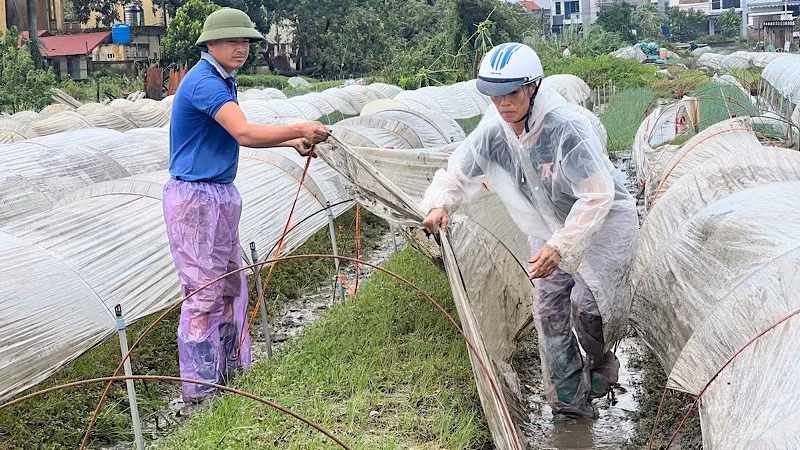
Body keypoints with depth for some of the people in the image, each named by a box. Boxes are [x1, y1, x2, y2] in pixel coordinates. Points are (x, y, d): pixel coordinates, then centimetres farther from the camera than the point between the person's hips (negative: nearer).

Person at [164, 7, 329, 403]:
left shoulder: (223, 80, 13)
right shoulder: (204, 82, -20)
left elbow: (238, 134, 19)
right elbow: (246, 135, -29)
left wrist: (292, 142, 10)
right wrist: (300, 130, -20)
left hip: (222, 194, 11)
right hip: (195, 196, -10)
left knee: (230, 285, 15)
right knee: (203, 291, -6)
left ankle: (230, 371, 27)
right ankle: (198, 390, 4)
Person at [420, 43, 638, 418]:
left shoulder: (566, 127, -34)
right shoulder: (492, 131, -15)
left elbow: (597, 195, -34)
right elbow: (457, 174, 0)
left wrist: (560, 247, -39)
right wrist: (439, 204, -21)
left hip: (602, 221, -5)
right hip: (549, 228, 6)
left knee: (587, 299, -20)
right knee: (549, 309, 1)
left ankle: (601, 363, 15)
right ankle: (570, 405, 14)